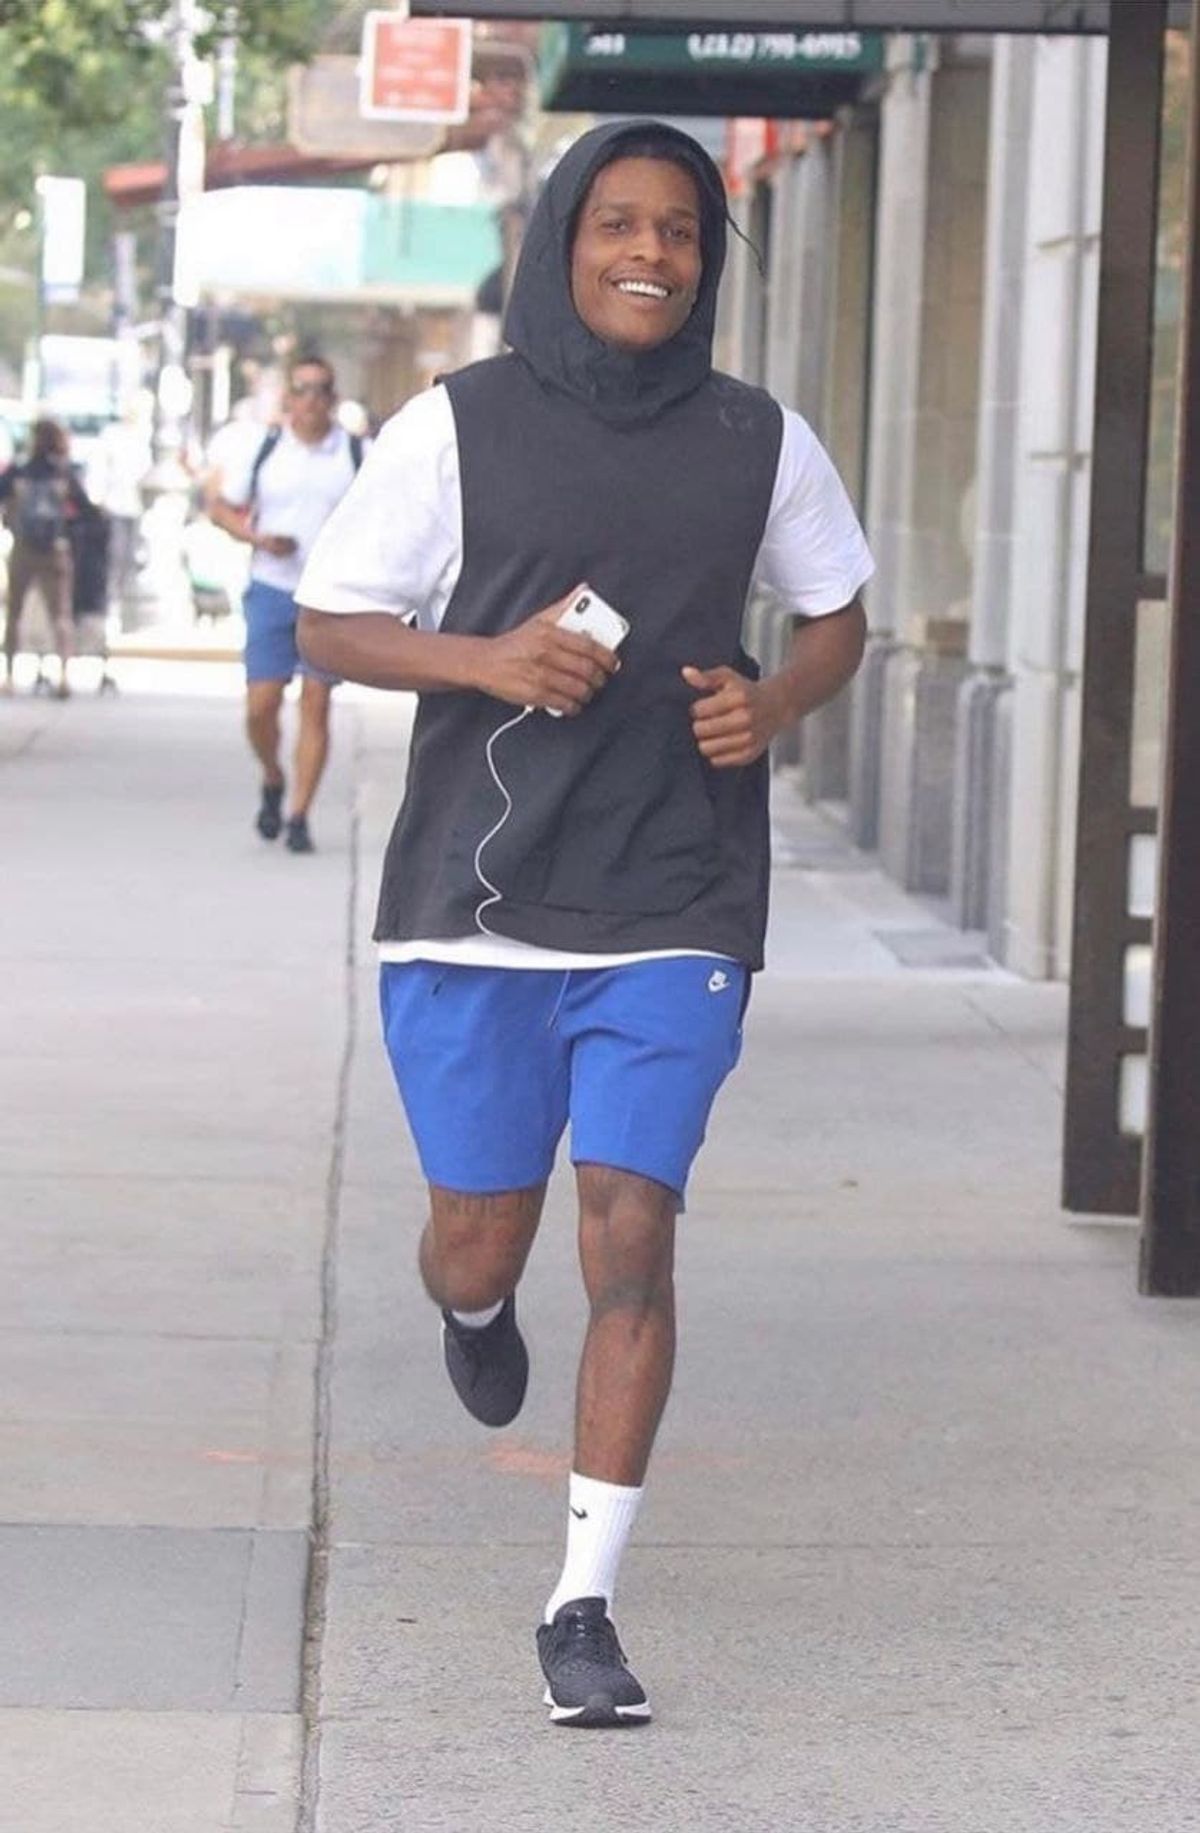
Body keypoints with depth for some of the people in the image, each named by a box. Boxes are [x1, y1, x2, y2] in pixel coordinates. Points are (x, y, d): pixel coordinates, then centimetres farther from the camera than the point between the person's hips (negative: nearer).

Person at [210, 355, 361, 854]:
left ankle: (298, 814, 2)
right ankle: (273, 781, 25)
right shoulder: (262, 451, 4)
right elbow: (221, 508, 10)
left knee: (316, 705, -4)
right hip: (271, 590, 1)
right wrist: (257, 537, -8)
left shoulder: (358, 456, 3)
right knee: (261, 704, -4)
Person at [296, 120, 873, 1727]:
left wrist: (777, 703, -4)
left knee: (630, 1235, -10)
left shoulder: (759, 444, 4)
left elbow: (837, 613, 18)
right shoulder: (455, 428, -1)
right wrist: (487, 660, -15)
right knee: (480, 1245, 7)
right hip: (476, 899, 0)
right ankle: (472, 1308, 48)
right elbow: (329, 622, 3)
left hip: (674, 914, 0)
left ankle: (584, 1607, -3)